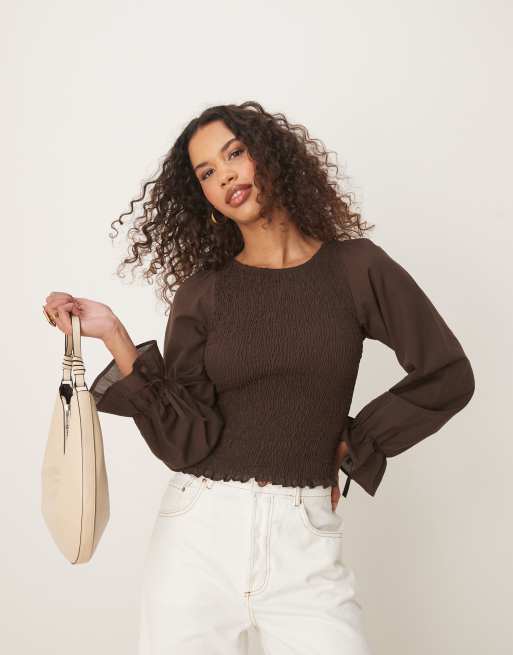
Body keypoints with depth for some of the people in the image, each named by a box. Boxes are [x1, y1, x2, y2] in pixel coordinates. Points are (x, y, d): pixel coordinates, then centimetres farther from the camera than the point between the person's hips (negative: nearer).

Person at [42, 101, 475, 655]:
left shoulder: (355, 267, 1)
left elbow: (447, 376, 4)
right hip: (199, 531, 1)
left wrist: (348, 448, 4)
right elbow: (183, 437, -6)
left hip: (303, 543, -1)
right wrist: (114, 336, -12)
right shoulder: (202, 292, 3)